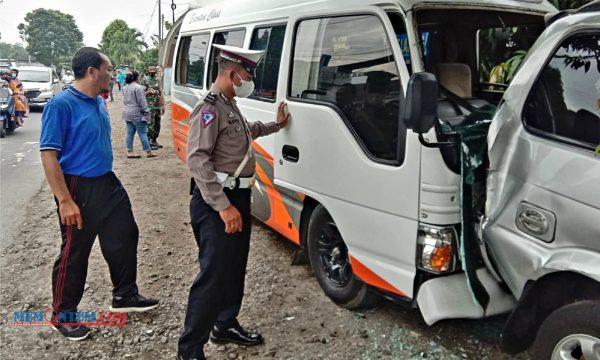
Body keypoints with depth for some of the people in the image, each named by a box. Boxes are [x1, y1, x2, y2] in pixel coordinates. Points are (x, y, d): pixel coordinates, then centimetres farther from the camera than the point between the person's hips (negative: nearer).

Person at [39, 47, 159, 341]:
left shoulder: (99, 103, 7)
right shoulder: (61, 105, -18)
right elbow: (48, 154, -20)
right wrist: (65, 201, -23)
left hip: (108, 184, 8)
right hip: (79, 188, -8)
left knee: (124, 237, 15)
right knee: (74, 253, 5)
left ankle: (125, 296, 33)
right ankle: (62, 315, 24)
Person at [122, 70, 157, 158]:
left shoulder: (125, 87, 13)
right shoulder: (138, 87, -15)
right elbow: (142, 101, -16)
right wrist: (146, 111, -8)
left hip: (127, 113, 9)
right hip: (136, 113, -8)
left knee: (130, 133, 10)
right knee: (143, 133, -3)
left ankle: (129, 152, 10)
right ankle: (148, 152, 2)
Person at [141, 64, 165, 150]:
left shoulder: (157, 80, 13)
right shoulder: (145, 80, -5)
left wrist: (163, 105, 13)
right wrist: (149, 92, -23)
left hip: (158, 106, 6)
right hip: (150, 107, -6)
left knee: (157, 125, 11)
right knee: (150, 125, -7)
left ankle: (154, 141, 21)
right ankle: (148, 143, -2)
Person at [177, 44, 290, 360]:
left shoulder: (230, 107, 15)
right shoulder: (210, 108, -16)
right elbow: (197, 160, -25)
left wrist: (275, 125, 48)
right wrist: (224, 206, -29)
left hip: (237, 196, 10)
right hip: (217, 203, -10)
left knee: (235, 268, 18)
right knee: (214, 275, -7)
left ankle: (225, 325, 35)